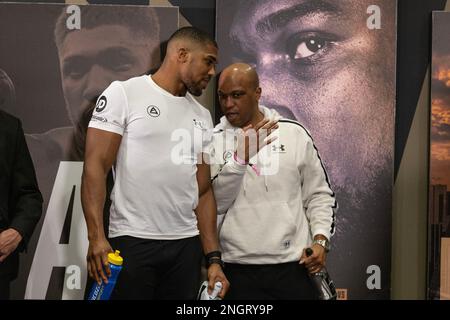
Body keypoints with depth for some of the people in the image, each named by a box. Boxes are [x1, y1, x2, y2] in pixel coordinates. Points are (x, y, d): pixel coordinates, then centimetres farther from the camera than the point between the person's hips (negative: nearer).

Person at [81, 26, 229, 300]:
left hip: (186, 245, 5)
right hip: (132, 241, -5)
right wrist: (96, 236, -19)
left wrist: (214, 258, 6)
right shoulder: (124, 93, -2)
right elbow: (95, 166, -8)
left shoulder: (202, 116, 13)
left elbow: (203, 190, 13)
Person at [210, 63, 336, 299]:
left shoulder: (294, 133, 4)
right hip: (238, 268, -1)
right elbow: (214, 203, -9)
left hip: (294, 264, 1)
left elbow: (319, 194, 10)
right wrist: (241, 157, -19)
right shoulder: (213, 141, 1)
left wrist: (320, 240, -3)